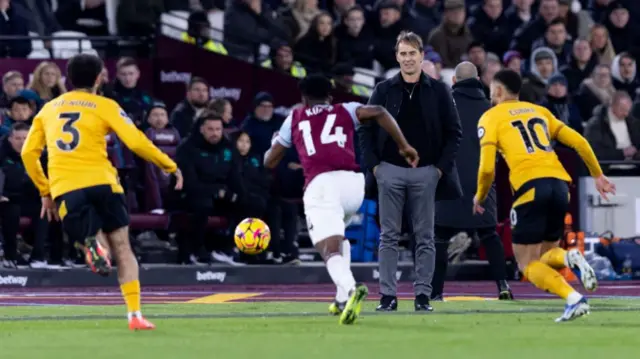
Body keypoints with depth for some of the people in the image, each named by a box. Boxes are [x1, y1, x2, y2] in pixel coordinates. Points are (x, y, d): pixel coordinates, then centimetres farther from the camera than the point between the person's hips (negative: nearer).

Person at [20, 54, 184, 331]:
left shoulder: (48, 109, 18)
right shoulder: (104, 106, 7)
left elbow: (28, 153, 15)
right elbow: (137, 142, -3)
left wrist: (45, 192, 22)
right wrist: (171, 167, 8)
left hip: (64, 190, 2)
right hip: (100, 182, -2)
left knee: (99, 249, 12)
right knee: (122, 249, 9)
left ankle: (93, 244, -26)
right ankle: (134, 315, -3)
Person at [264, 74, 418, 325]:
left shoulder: (295, 119, 24)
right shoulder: (344, 111, 24)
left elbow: (270, 161, 30)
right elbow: (379, 113, 5)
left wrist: (275, 144, 53)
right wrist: (404, 146, 10)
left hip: (320, 184, -3)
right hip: (353, 182, 3)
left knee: (331, 250, -15)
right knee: (336, 236, 31)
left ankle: (350, 288, -47)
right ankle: (343, 299, 20)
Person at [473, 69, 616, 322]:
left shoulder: (491, 117, 10)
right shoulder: (540, 111, 24)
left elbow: (487, 167, -1)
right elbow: (579, 142, 17)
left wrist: (480, 197, 17)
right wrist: (598, 175, 26)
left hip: (530, 186, -5)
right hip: (559, 182, 5)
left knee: (528, 265, 3)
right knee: (545, 256, 20)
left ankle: (574, 299, -25)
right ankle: (567, 258, -19)